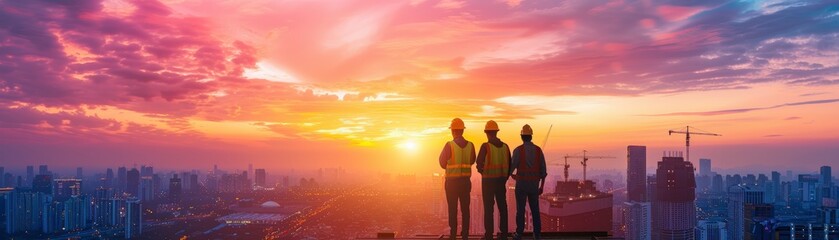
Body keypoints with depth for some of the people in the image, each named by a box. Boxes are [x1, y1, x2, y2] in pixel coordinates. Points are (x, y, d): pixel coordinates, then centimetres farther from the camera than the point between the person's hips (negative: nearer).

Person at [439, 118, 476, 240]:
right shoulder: (470, 145, 0)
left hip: (452, 181, -4)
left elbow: (443, 163, -5)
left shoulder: (449, 145, -14)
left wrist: (442, 153, 12)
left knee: (452, 208, 3)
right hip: (466, 180, 4)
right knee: (465, 208, 9)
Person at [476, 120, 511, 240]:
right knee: (502, 207, 11)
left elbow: (479, 164, -15)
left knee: (488, 208, 0)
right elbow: (509, 165, 7)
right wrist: (504, 180, 16)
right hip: (501, 180, 5)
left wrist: (482, 170, 10)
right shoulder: (505, 146, 5)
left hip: (488, 181, -5)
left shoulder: (485, 146, -12)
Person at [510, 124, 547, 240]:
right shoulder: (538, 150, 2)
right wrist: (542, 186, 12)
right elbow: (543, 171, 3)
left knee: (520, 209, 3)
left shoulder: (518, 150, -10)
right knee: (535, 209, 10)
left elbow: (512, 167, -9)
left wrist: (512, 175, 17)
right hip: (534, 184, 3)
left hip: (521, 184, -3)